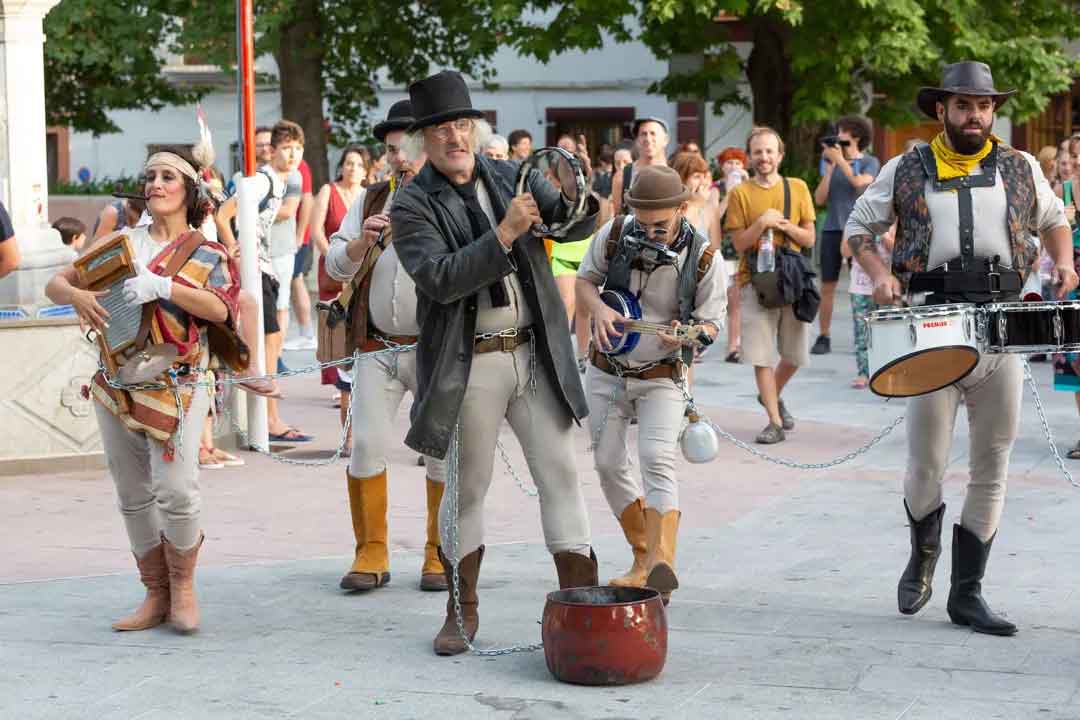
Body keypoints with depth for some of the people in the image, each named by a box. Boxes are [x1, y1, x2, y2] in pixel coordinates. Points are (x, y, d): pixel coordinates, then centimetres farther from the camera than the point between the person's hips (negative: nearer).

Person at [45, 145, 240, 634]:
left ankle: (183, 587, 5)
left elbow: (221, 308, -14)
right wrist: (76, 295, -14)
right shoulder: (121, 242, 13)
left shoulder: (205, 253, 5)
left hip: (176, 384, -4)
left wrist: (164, 287, -25)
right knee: (133, 495, 7)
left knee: (176, 489, -16)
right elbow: (54, 284, 10)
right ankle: (157, 595, 17)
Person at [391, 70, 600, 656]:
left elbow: (576, 226, 3)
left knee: (560, 476, 1)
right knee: (465, 488, 7)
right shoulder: (412, 206, -5)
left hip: (536, 353, 3)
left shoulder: (512, 177, 8)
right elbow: (438, 279, -18)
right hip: (470, 365, -3)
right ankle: (462, 610, 21)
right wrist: (505, 234, -24)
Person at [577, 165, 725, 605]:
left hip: (662, 377, -4)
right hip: (606, 374, 4)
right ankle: (643, 558, 19)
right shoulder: (614, 235, -11)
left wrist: (687, 334, -30)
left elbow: (711, 323, -6)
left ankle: (662, 561, -32)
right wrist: (599, 309, -17)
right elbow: (585, 280, 5)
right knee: (609, 465, 5)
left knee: (658, 460, -22)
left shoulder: (703, 258, -16)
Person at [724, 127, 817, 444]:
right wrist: (762, 223, -16)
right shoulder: (740, 193, 2)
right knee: (760, 355, -6)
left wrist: (785, 226, -11)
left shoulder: (797, 188, 7)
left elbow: (809, 239, 7)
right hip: (754, 281, -2)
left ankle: (772, 395, 35)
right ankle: (775, 421, 1)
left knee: (795, 355, 7)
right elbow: (739, 243, -1)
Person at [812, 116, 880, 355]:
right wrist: (829, 167, -1)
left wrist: (840, 160, -8)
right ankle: (823, 337, 6)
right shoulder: (831, 161, 12)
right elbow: (820, 198, 5)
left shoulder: (869, 162, 5)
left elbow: (859, 182, -15)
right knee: (827, 285, 1)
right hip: (832, 229, 3)